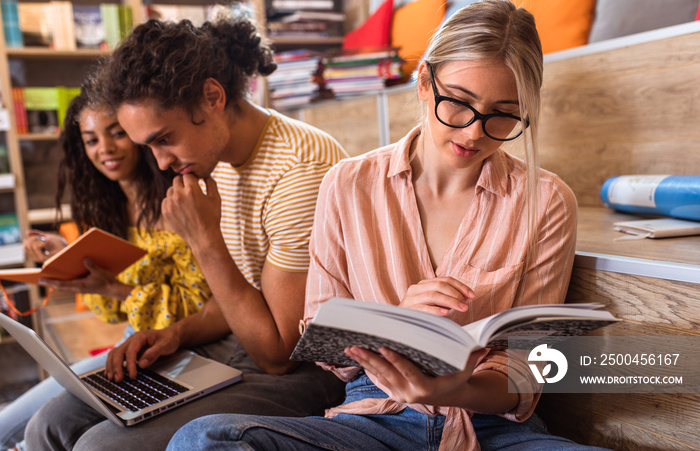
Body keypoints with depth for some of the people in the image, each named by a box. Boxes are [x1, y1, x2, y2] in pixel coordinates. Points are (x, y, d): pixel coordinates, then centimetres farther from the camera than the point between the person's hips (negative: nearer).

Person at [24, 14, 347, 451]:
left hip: (303, 372, -8)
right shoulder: (214, 160, 5)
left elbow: (278, 353, -20)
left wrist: (205, 239, -21)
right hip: (231, 348, 8)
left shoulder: (302, 171, -24)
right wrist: (180, 332, -3)